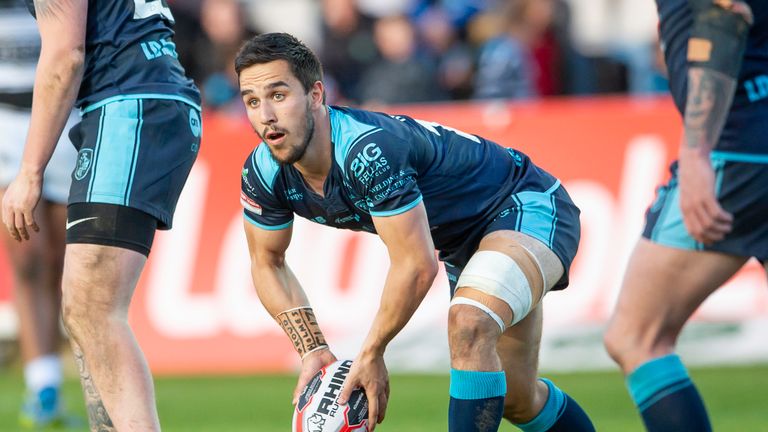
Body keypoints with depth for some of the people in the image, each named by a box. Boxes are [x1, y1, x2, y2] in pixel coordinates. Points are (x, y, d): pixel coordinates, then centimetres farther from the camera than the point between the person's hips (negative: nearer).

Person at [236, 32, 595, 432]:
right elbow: (267, 262, 4)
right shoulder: (264, 173, -13)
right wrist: (312, 350, -7)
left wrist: (371, 354, -20)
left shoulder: (368, 149, -37)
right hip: (463, 242, 8)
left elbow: (416, 267, -31)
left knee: (468, 323, -37)